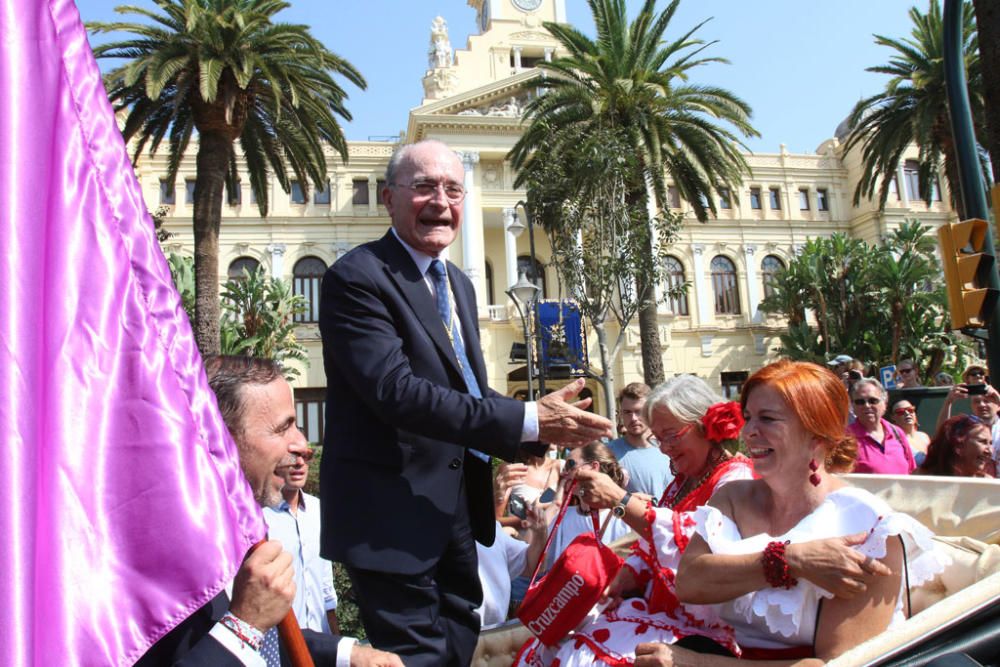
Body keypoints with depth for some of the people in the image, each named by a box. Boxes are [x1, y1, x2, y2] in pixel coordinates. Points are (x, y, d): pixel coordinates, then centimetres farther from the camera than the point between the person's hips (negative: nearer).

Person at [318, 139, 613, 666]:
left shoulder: (459, 284, 13)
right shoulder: (356, 277, -15)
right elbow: (395, 390, -27)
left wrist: (547, 431, -1)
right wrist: (527, 420, -29)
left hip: (457, 508, 9)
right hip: (392, 514, -8)